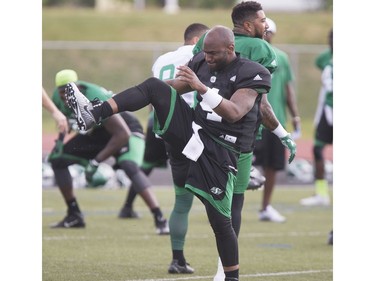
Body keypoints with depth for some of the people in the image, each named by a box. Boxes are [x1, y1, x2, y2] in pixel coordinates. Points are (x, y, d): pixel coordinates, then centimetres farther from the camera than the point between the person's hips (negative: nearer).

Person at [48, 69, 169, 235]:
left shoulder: (95, 101, -37)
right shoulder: (59, 98, -14)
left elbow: (123, 134, -36)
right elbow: (64, 120, 13)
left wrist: (96, 161, -35)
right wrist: (60, 140, -5)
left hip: (127, 132, -8)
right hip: (96, 135, 8)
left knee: (129, 167, -35)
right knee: (58, 159, 1)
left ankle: (160, 219, -37)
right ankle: (74, 216, 11)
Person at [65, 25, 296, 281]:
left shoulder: (249, 75, -14)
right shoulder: (202, 64, 4)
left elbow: (234, 113, -28)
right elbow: (171, 87, 17)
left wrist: (200, 87, -38)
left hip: (218, 153, -5)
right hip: (193, 132, 5)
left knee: (220, 222, -7)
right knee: (154, 86, -12)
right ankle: (95, 115, -25)